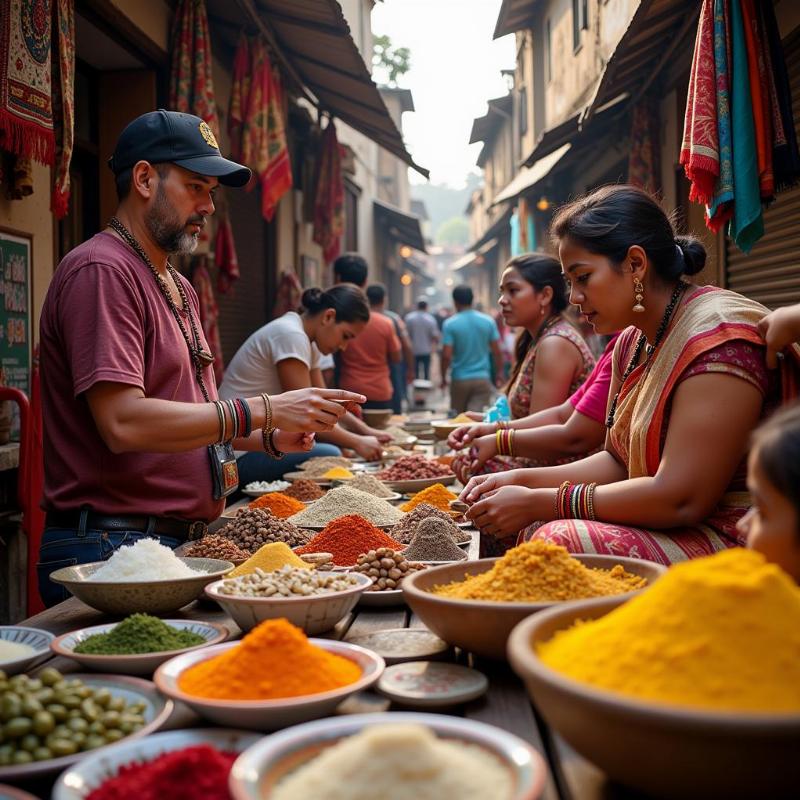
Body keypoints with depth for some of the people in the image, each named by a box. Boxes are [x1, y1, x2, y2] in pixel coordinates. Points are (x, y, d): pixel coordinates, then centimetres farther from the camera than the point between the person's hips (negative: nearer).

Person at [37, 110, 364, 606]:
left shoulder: (178, 287, 18)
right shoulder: (101, 270, -13)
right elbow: (123, 422, -24)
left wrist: (270, 438, 4)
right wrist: (263, 412, -22)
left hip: (180, 541, 9)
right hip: (110, 544, -8)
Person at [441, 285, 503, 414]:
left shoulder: (450, 324, -7)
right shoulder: (488, 321, 0)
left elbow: (446, 355, -11)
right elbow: (496, 351, 2)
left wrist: (443, 377, 3)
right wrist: (499, 374, 13)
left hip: (460, 379, -1)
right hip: (483, 378, 1)